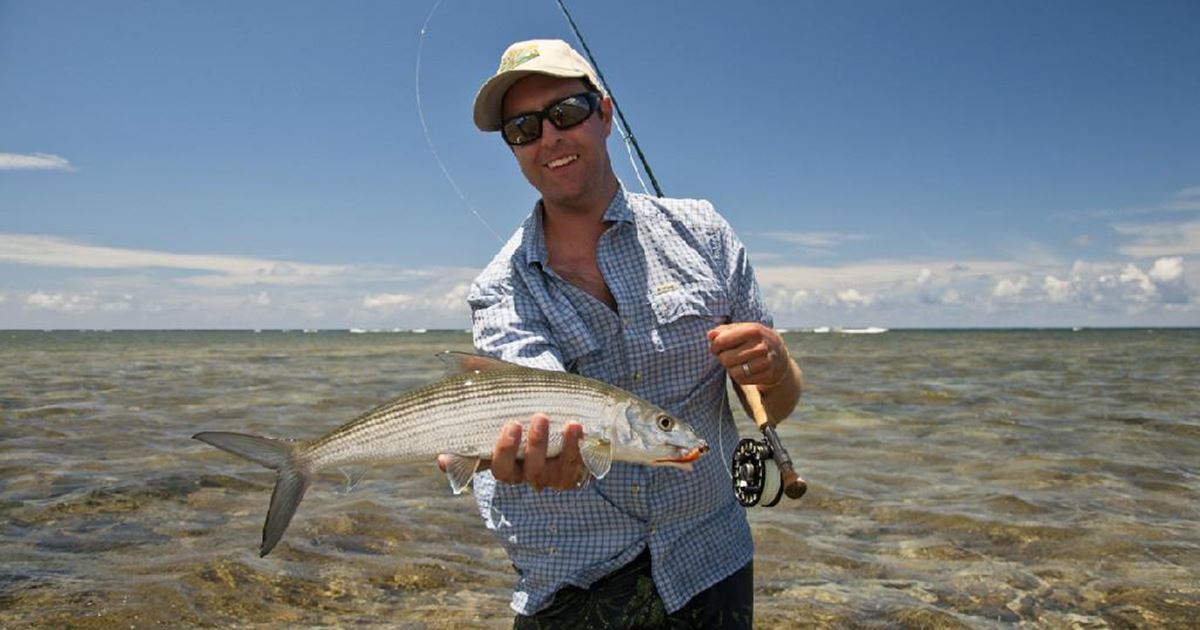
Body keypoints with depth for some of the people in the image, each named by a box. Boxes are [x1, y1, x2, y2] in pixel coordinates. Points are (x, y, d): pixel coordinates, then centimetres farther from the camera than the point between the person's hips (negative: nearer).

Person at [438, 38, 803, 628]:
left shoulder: (700, 232, -3)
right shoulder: (499, 291, -5)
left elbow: (778, 408, 1)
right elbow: (550, 403, -24)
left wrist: (773, 369, -21)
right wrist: (535, 453, -45)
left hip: (707, 575, 1)